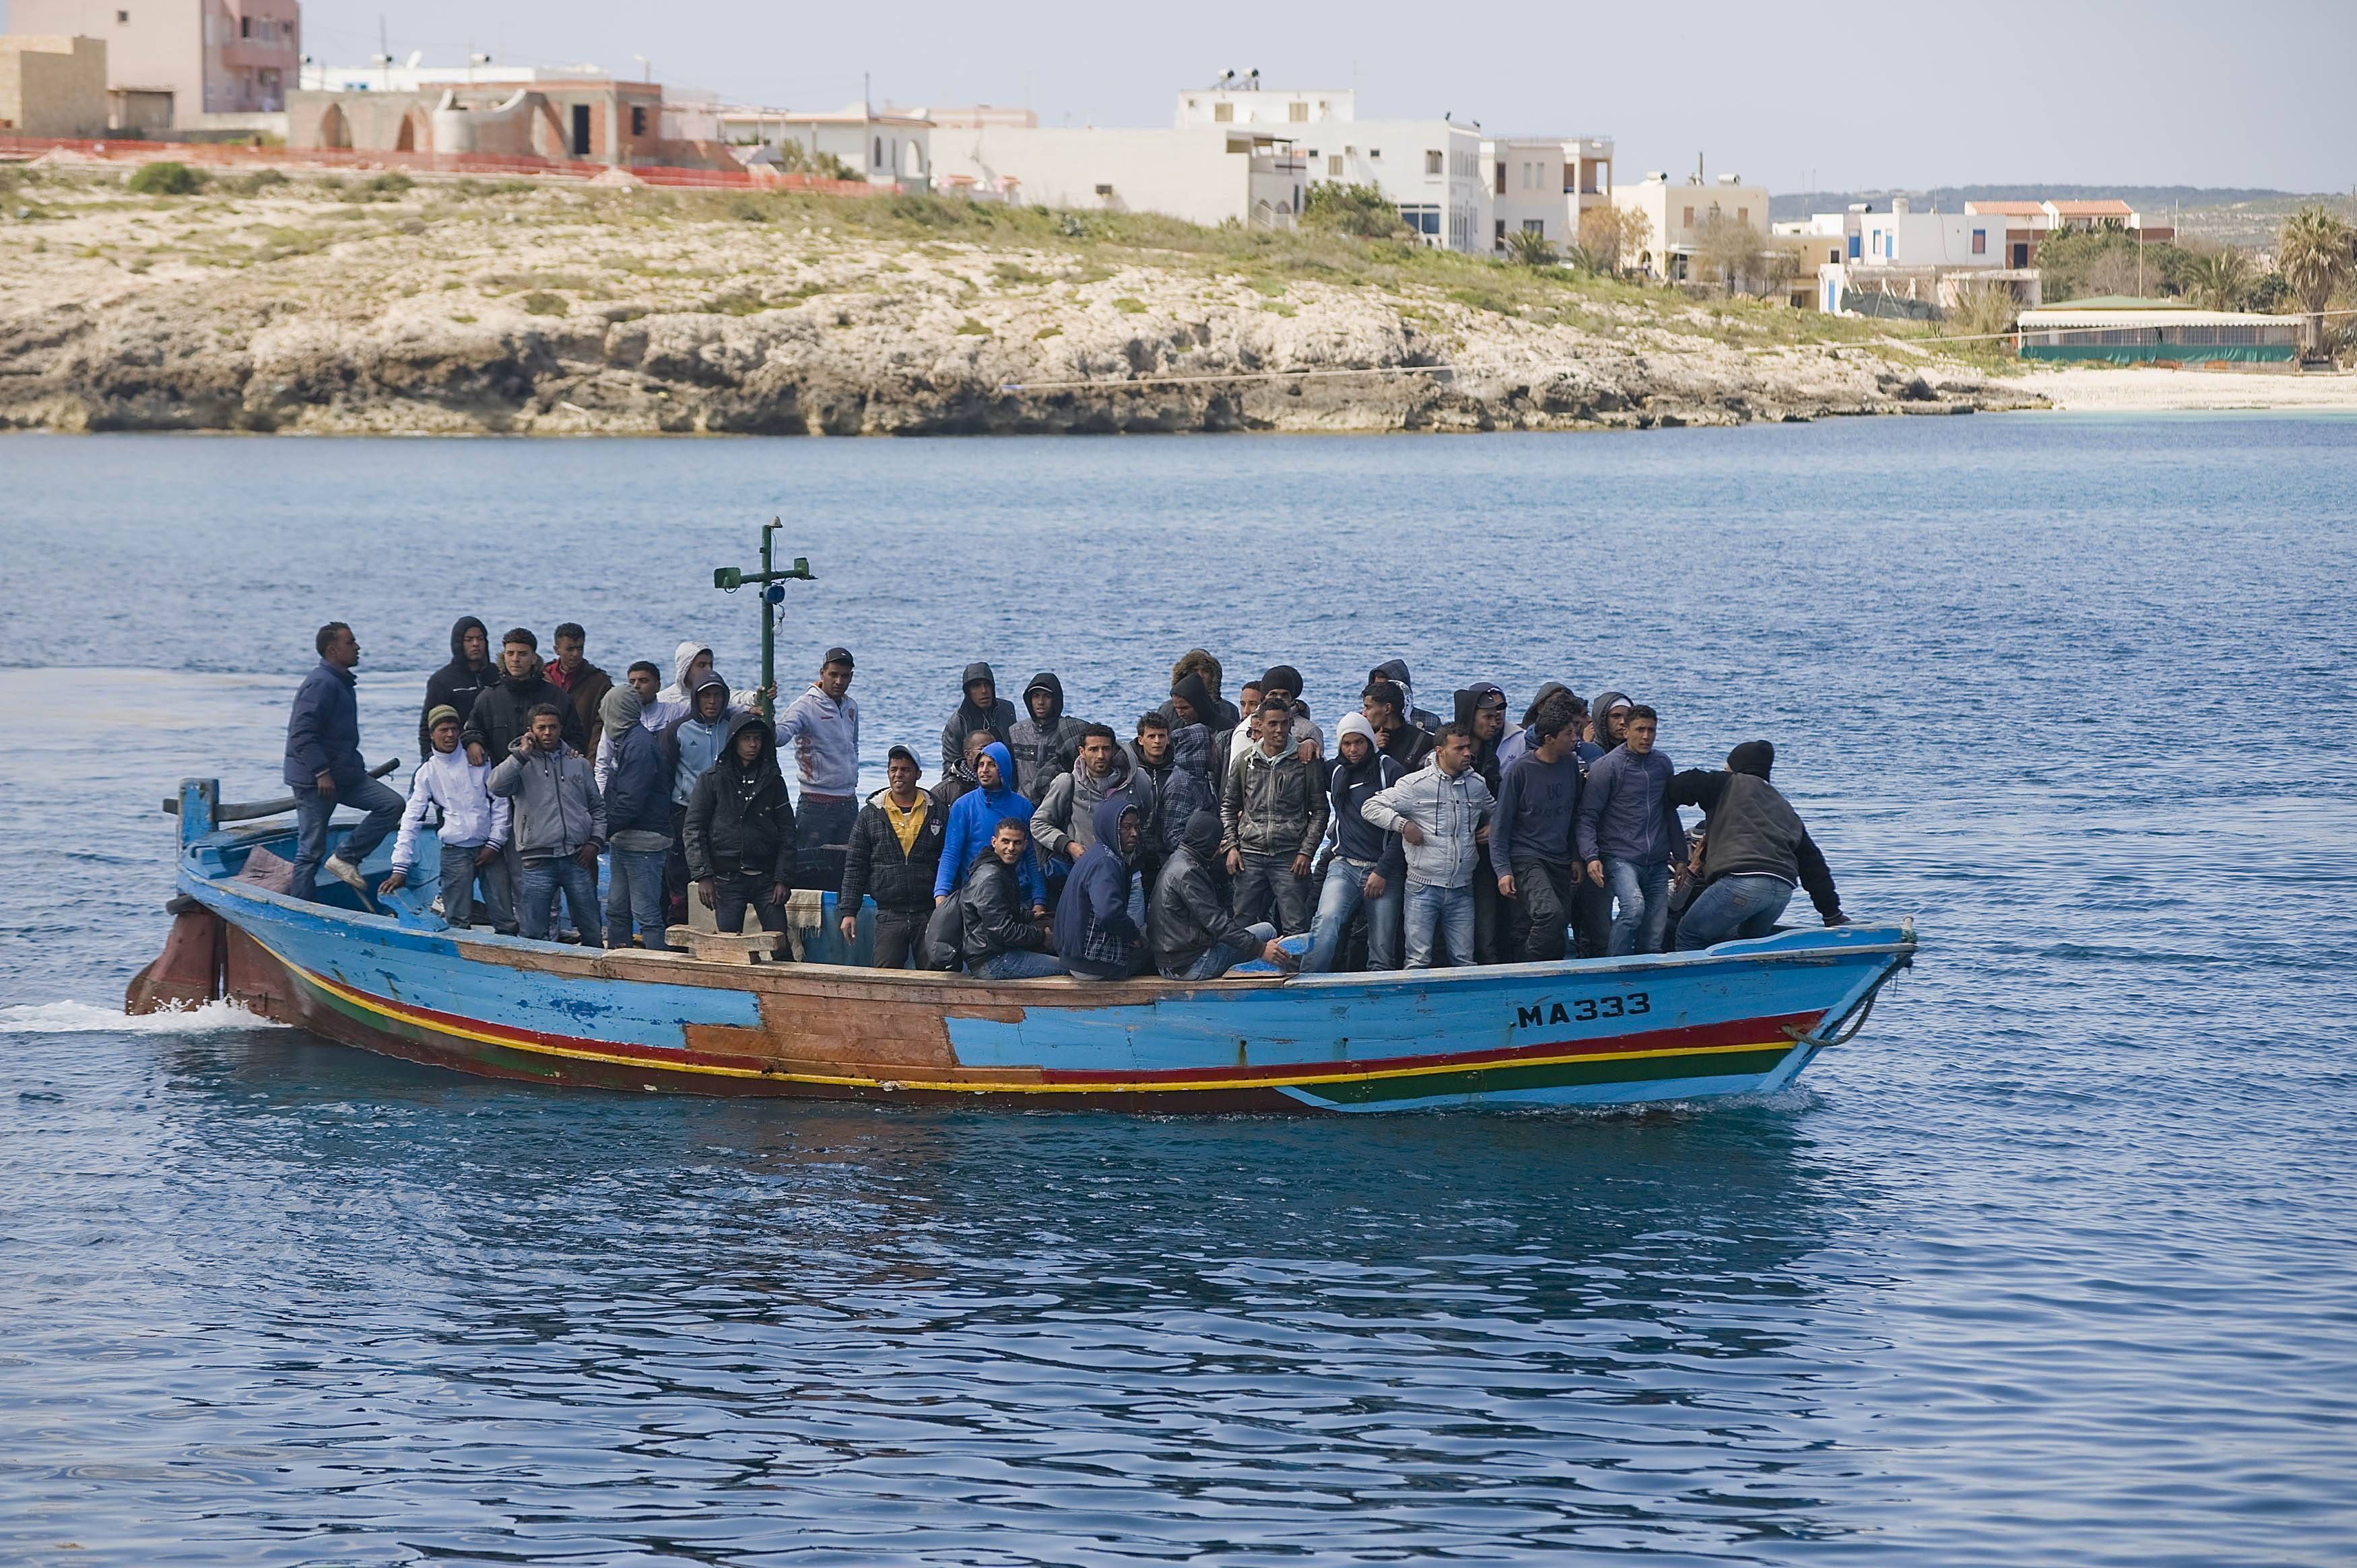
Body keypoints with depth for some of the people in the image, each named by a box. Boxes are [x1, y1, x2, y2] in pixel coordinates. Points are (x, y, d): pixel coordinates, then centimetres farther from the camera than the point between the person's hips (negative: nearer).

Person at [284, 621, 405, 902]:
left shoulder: (342, 682, 16)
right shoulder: (322, 684, -17)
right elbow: (302, 734, -24)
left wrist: (354, 769, 27)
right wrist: (322, 772, -26)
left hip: (343, 773, 10)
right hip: (313, 779, -10)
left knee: (391, 804, -1)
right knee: (311, 849, -4)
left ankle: (346, 859, 2)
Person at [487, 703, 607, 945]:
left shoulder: (578, 763, 13)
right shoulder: (521, 764, 4)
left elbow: (597, 807, 19)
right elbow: (495, 786, -16)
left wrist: (595, 841, 6)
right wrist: (522, 753, -12)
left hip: (577, 859, 2)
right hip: (538, 859, -2)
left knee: (592, 932, 7)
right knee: (535, 934, -1)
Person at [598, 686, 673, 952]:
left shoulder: (640, 745, -16)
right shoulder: (625, 741, 16)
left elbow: (631, 800, -21)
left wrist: (604, 829, -16)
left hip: (643, 840, -10)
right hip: (624, 840, 10)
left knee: (646, 912, -9)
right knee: (617, 910, 14)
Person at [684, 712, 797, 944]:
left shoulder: (773, 781, 10)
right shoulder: (712, 779, 4)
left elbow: (787, 833, 9)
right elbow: (694, 828, 1)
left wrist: (783, 880, 0)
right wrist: (703, 876, -8)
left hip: (766, 878, 2)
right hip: (727, 879, -2)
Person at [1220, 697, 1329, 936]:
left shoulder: (1304, 763, 3)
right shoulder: (1244, 762, 10)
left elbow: (1319, 810, 4)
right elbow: (1228, 806, 16)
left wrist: (1306, 851, -5)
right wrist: (1231, 846, 5)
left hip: (1290, 857, -2)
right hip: (1250, 855, 3)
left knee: (1296, 929, -5)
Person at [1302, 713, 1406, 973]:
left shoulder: (1390, 771, -1)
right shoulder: (1335, 771, 12)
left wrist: (1383, 871, -9)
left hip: (1385, 870, -2)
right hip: (1345, 866, 2)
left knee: (1383, 956, -4)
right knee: (1326, 923, -24)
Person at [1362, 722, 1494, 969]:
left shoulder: (1477, 785, 10)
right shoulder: (1416, 784, -5)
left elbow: (1495, 811, 31)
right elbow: (1370, 807, -4)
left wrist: (1493, 827, 10)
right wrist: (1403, 824, -14)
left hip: (1462, 890, 4)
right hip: (1424, 886, -4)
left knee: (1464, 962, 5)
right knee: (1418, 962, -4)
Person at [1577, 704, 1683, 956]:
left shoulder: (1662, 763, 12)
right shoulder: (1608, 767, -5)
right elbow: (1587, 816, -7)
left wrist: (1680, 856, 25)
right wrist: (1591, 856, -20)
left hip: (1658, 864, 6)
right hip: (1621, 857, -6)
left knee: (1653, 942, 1)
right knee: (1634, 907, -31)